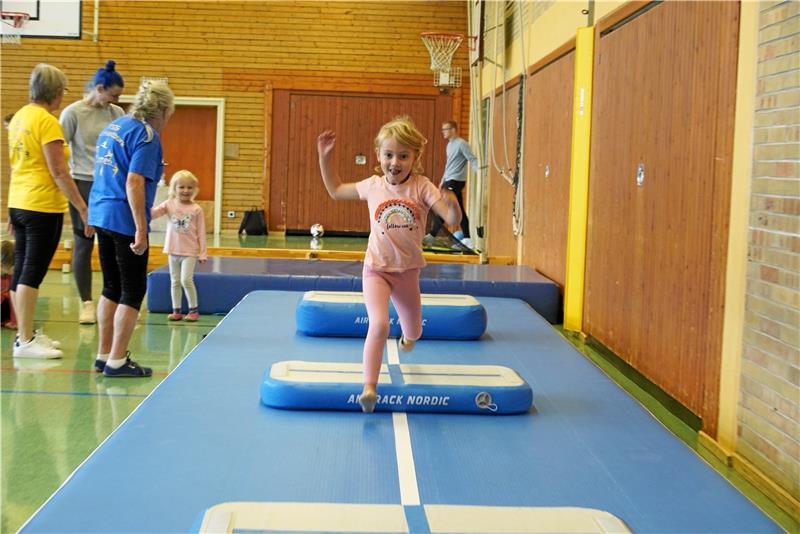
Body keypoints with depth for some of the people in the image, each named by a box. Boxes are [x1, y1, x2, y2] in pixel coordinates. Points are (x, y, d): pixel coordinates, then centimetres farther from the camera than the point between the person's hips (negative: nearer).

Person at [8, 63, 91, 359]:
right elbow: (59, 172, -18)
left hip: (18, 203, 9)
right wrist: (83, 208, -15)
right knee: (32, 273, -7)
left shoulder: (19, 117, 11)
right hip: (43, 207, -9)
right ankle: (25, 341, -5)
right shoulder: (48, 122, -15)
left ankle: (26, 333, 21)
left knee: (21, 271, 12)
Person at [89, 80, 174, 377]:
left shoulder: (112, 127, 15)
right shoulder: (146, 135, -13)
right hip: (125, 219, -9)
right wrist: (141, 229, -22)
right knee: (133, 291, 0)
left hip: (101, 215, 9)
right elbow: (134, 182, -22)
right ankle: (117, 361, 0)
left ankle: (104, 355, 21)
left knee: (111, 288, 16)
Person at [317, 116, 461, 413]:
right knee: (379, 324, -26)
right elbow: (335, 191, 13)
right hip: (376, 269, -1)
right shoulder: (373, 186, -3)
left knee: (413, 333, 20)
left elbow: (452, 219, -16)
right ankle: (369, 387, -21)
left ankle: (408, 336, 60)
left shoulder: (422, 187, -10)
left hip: (408, 270, 1)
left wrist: (452, 204, -39)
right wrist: (325, 157, 5)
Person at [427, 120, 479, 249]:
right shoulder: (450, 144, 17)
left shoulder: (461, 144, -11)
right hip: (449, 180, 9)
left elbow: (472, 159, -16)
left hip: (456, 181, -9)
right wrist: (443, 180, 26)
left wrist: (479, 170, -31)